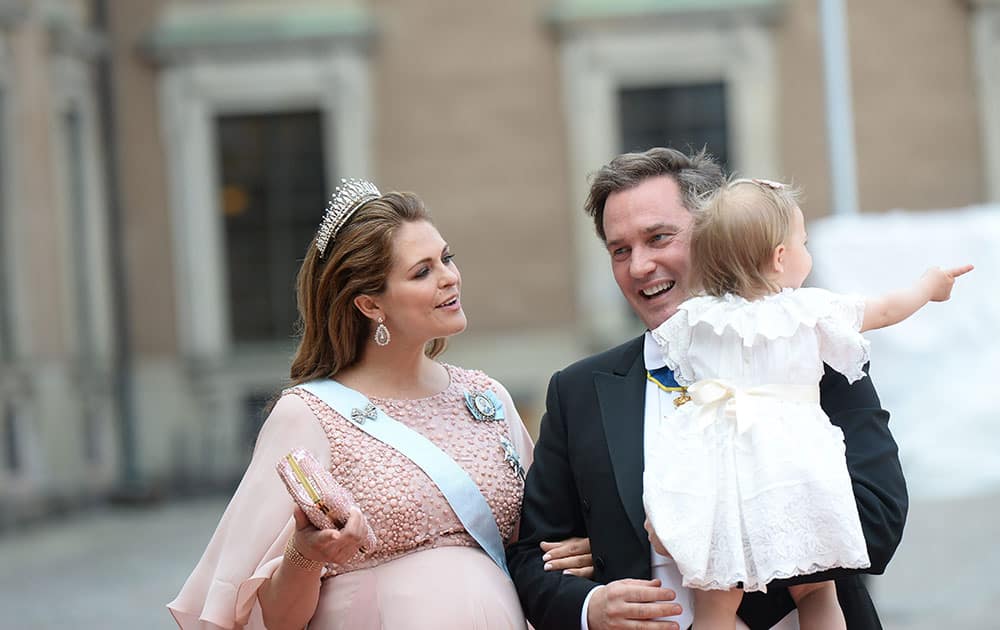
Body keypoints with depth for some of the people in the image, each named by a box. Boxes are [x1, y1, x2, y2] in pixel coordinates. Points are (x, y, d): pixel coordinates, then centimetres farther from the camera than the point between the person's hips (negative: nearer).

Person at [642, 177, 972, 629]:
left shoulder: (693, 317, 8)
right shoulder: (810, 311, 4)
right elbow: (886, 310, 19)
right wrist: (927, 287, 36)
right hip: (790, 469, -1)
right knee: (817, 593, 15)